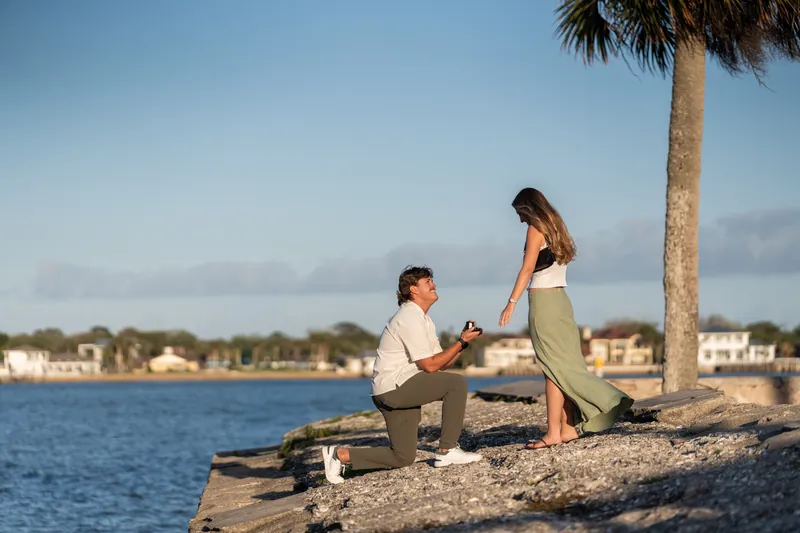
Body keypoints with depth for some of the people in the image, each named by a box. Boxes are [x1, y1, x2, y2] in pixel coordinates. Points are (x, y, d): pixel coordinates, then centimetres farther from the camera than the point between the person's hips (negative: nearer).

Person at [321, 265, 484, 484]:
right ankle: (447, 450, -14)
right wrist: (461, 342, -12)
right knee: (456, 383, -17)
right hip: (393, 386, -10)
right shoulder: (410, 319, -14)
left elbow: (443, 363, 15)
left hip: (400, 390, 10)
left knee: (403, 457, 10)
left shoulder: (423, 320, 18)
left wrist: (462, 342, 0)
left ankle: (341, 454, 13)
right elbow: (430, 366, -17)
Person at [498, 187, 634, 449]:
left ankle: (553, 432, -10)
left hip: (542, 300, -8)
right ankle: (568, 427, 7)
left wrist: (511, 303, -18)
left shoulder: (536, 229, -6)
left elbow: (527, 268, -15)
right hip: (561, 298, 8)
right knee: (565, 365, 7)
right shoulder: (556, 228, 18)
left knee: (554, 368, -10)